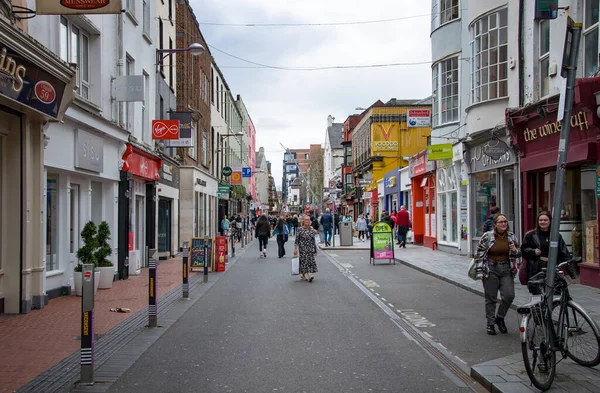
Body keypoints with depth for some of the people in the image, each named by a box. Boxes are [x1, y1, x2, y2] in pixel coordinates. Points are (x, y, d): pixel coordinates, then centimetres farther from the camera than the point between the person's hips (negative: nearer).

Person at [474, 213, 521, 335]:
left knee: (509, 295, -8)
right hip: (491, 270, -3)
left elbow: (519, 253, 17)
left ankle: (500, 317, 18)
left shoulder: (511, 236, 6)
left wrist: (515, 250, -7)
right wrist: (479, 272, -7)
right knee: (490, 298, 3)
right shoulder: (487, 236, -5)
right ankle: (490, 324, 17)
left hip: (506, 270, 3)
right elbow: (479, 254, -3)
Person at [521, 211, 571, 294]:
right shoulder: (530, 235, 7)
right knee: (536, 294, -1)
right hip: (536, 270, -1)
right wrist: (533, 251, -9)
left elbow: (564, 253, 7)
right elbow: (523, 249, 9)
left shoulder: (557, 236, 12)